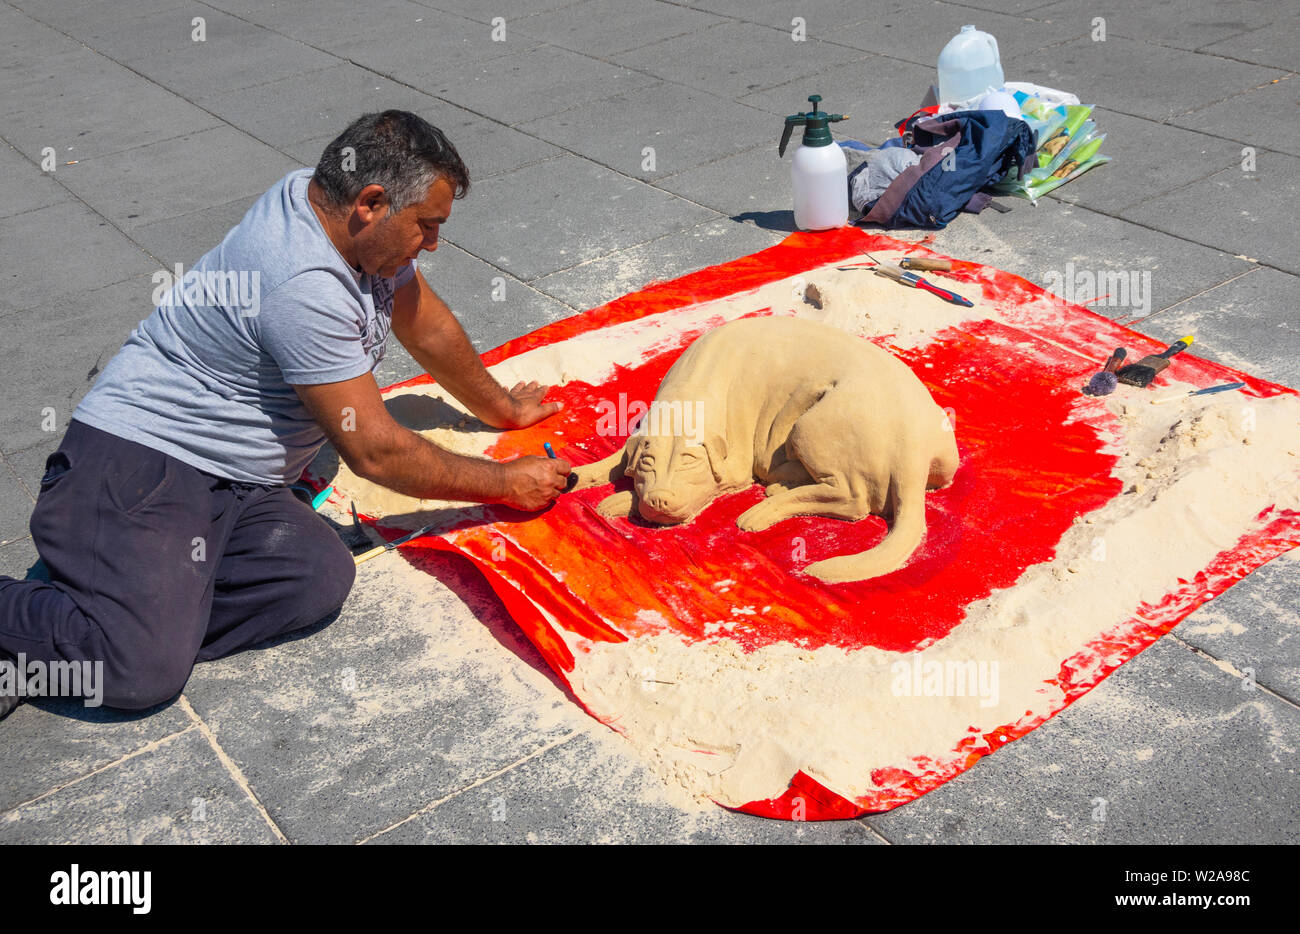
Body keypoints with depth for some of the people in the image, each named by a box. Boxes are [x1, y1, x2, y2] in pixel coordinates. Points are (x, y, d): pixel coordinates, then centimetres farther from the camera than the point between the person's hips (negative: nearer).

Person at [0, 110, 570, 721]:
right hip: (142, 458, -9)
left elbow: (428, 326, 19)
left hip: (233, 482, 9)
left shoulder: (334, 210, 4)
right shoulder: (306, 286, -25)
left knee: (322, 577, -18)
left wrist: (499, 408, 31)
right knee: (142, 671, -25)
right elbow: (373, 451, -18)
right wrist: (508, 482, -8)